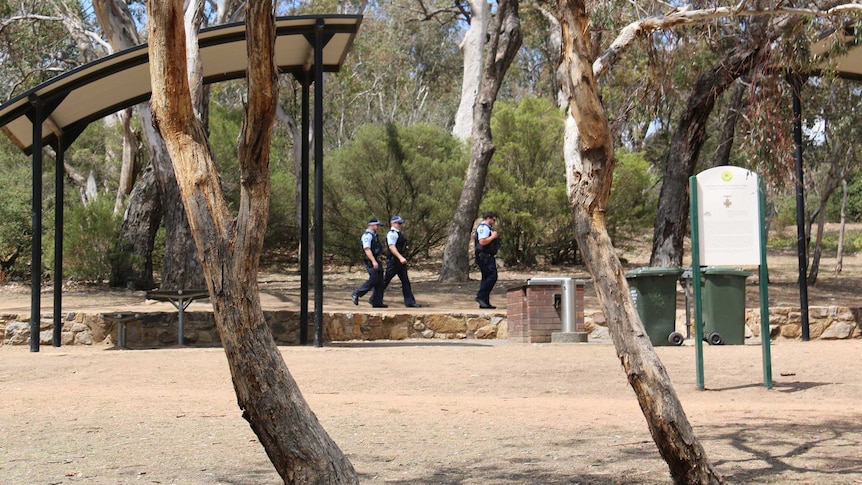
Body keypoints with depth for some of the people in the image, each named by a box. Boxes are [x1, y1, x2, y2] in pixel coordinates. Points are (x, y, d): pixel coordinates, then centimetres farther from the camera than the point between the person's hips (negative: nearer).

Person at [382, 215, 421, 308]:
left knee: (406, 281, 5)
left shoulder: (398, 233, 17)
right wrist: (400, 257, -37)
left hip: (400, 261, 10)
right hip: (393, 261, -10)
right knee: (386, 280, -1)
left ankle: (410, 302, 5)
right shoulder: (392, 233, -15)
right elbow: (392, 247, -28)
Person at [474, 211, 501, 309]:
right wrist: (493, 236, -15)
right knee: (492, 276, -17)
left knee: (487, 278, 9)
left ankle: (485, 302, 9)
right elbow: (482, 242, -24)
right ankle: (480, 296, -16)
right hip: (485, 257, -11)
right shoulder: (483, 227, -11)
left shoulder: (487, 228, 24)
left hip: (488, 258, 11)